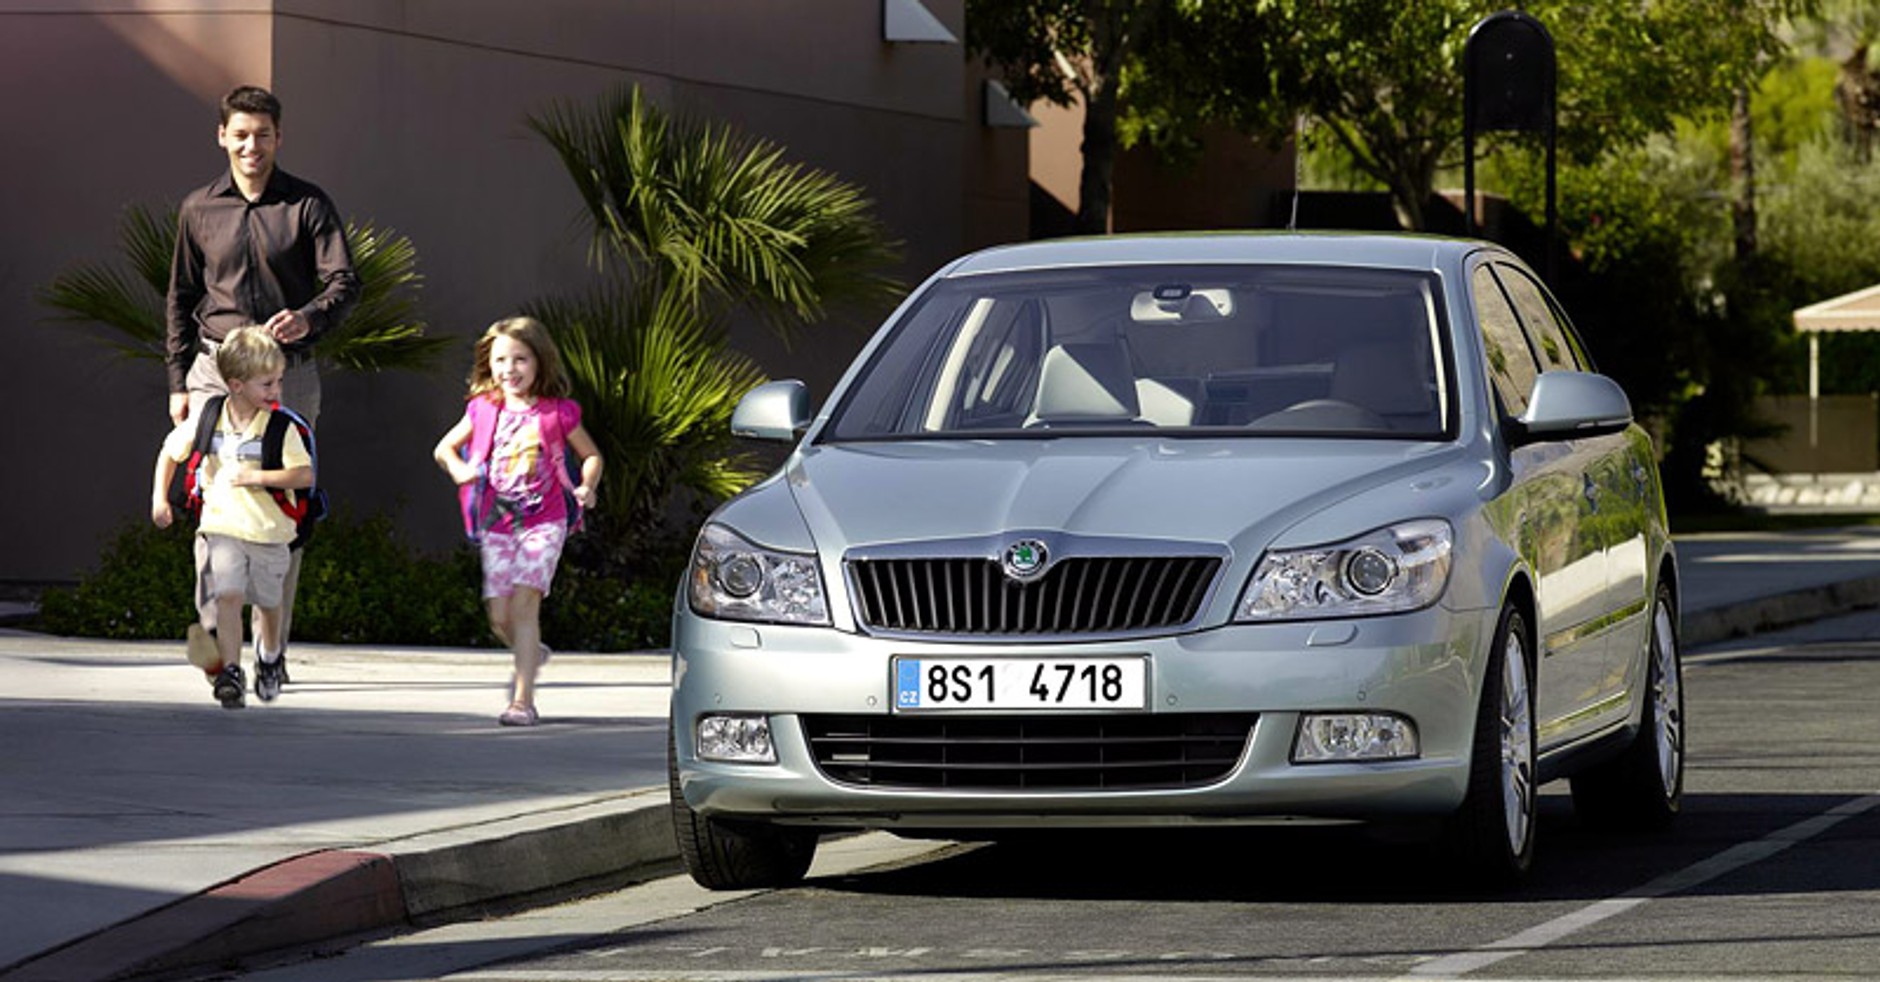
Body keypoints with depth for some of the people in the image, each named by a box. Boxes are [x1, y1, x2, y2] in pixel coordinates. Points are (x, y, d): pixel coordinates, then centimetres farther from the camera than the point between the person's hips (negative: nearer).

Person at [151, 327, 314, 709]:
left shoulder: (281, 428, -11)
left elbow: (304, 475, -18)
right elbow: (170, 452, 13)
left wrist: (256, 477, -24)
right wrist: (159, 498, 6)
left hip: (269, 531, 0)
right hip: (221, 525, 0)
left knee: (267, 602, 17)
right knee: (227, 595, -18)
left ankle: (269, 657, 45)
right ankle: (230, 671, -15)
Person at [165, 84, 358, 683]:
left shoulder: (308, 205, 2)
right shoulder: (198, 210, 9)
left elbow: (344, 283, -5)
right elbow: (181, 299, 16)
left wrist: (308, 318, -26)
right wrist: (179, 382, 10)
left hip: (288, 373, -1)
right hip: (217, 370, 1)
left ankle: (273, 649, 5)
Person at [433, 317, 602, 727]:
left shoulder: (558, 414, 0)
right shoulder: (484, 411, 6)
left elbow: (591, 455, 13)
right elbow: (443, 448, 19)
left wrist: (587, 486, -7)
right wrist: (459, 470, -2)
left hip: (543, 522, -3)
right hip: (496, 524, 3)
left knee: (524, 601, -16)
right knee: (500, 617, 0)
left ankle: (523, 700, -14)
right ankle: (531, 654, 34)